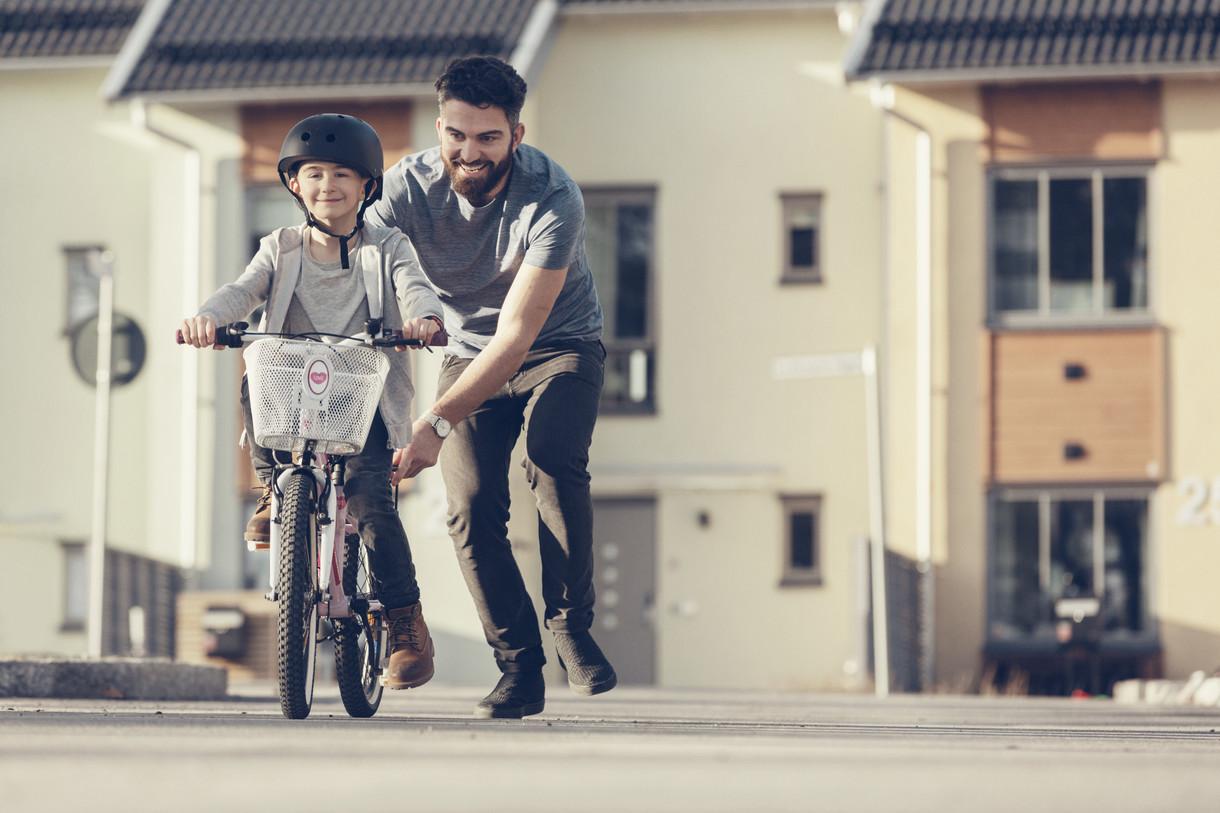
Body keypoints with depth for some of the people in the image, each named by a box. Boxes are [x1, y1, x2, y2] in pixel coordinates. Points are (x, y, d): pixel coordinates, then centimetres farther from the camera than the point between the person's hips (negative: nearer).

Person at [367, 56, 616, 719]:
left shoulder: (552, 200, -30)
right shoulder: (409, 187, -19)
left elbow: (517, 334, -34)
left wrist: (437, 423, -43)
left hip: (558, 349, -3)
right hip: (469, 357, 3)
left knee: (554, 465, -29)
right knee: (471, 508, -16)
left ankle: (572, 627, -11)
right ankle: (520, 667, -2)